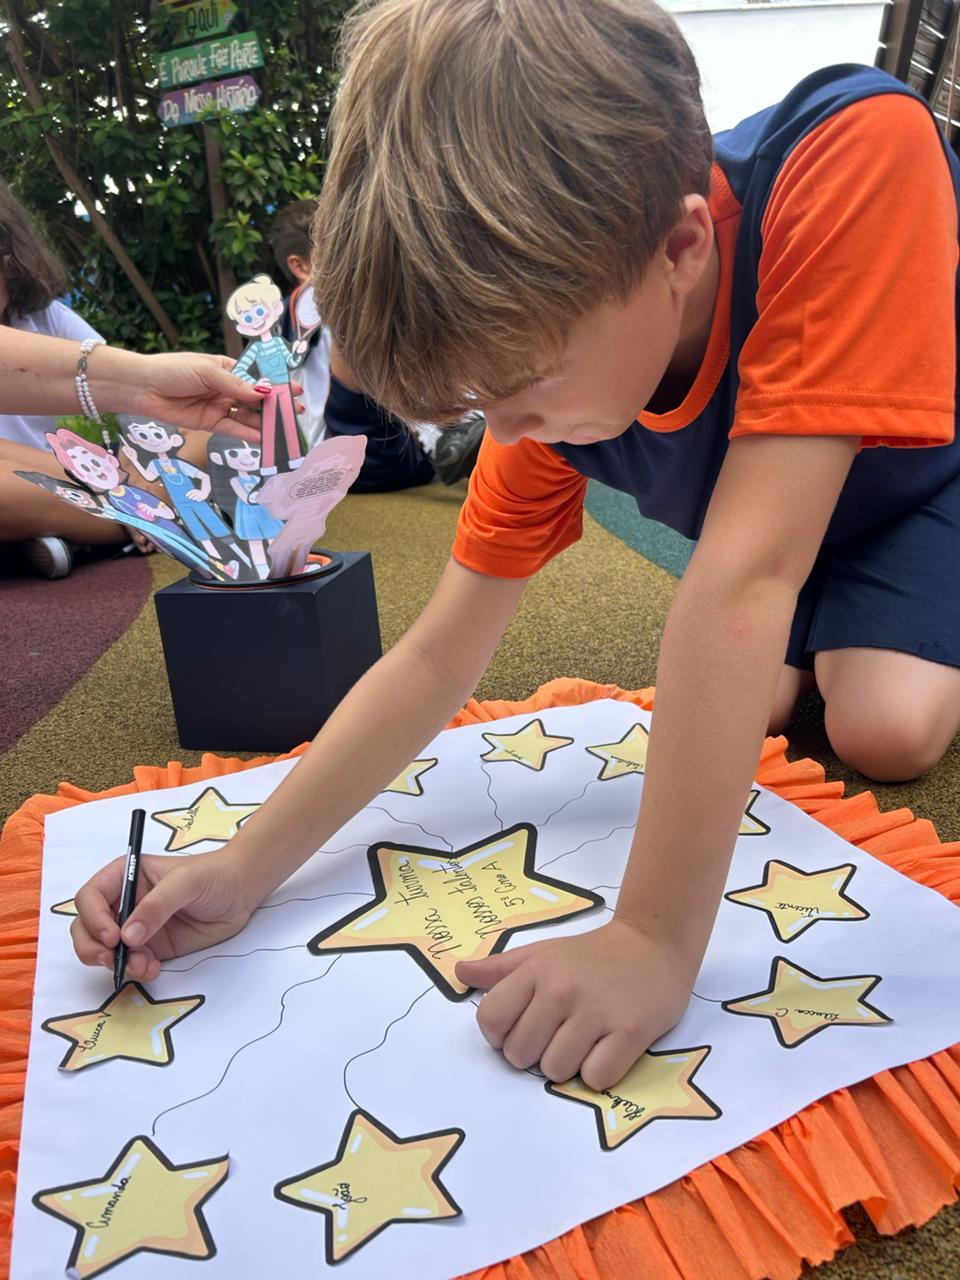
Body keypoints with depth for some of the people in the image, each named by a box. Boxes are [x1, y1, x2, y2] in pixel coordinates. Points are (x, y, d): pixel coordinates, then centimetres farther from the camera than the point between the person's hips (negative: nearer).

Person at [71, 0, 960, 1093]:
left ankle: (850, 642, 10)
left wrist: (656, 940, -45)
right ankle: (813, 641, 16)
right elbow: (439, 654, -22)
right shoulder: (549, 363, -24)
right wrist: (240, 872, -26)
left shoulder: (861, 154, -40)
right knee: (749, 696, -17)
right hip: (786, 532, 4)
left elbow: (743, 579, -48)